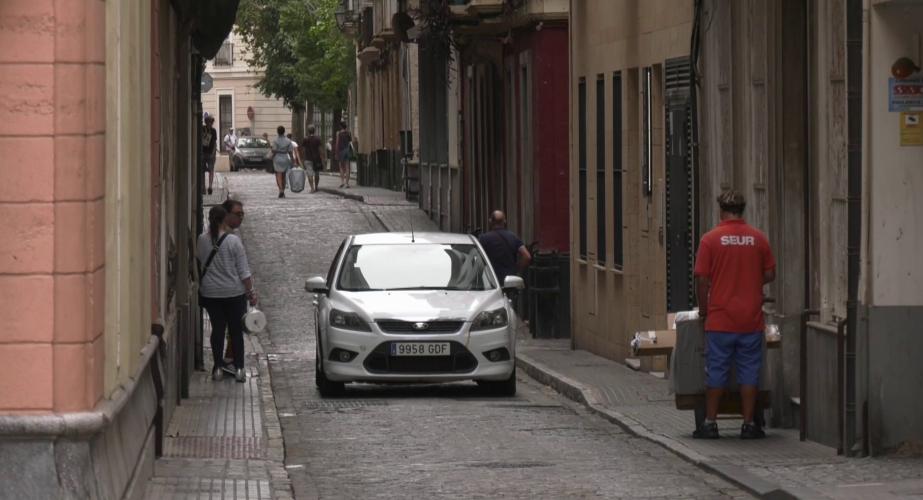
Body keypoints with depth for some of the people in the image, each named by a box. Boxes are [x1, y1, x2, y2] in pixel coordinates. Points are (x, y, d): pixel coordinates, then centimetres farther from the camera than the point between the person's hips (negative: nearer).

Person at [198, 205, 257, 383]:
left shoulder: (202, 240, -5)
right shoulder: (233, 241, -13)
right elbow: (244, 270, -11)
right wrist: (251, 291, -2)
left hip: (210, 293, 2)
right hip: (234, 292, -2)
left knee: (217, 329, 10)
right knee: (236, 330, 7)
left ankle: (218, 368, 10)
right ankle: (239, 369, 5)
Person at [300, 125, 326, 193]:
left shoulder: (305, 140, -2)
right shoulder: (318, 139, -3)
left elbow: (303, 151, 0)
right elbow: (321, 150, -6)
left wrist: (303, 160, 7)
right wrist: (322, 160, -3)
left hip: (308, 159, -1)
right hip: (317, 158, 1)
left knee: (310, 174, -5)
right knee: (317, 174, 17)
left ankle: (312, 188, -16)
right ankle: (316, 187, 27)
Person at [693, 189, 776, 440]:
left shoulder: (710, 239, -6)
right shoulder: (758, 238, 1)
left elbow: (701, 279, -6)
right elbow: (770, 274, 6)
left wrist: (703, 308, 8)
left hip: (720, 320, -2)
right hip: (751, 319, 2)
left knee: (716, 372, 6)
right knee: (749, 372, 7)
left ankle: (710, 423, 9)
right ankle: (748, 424, 8)